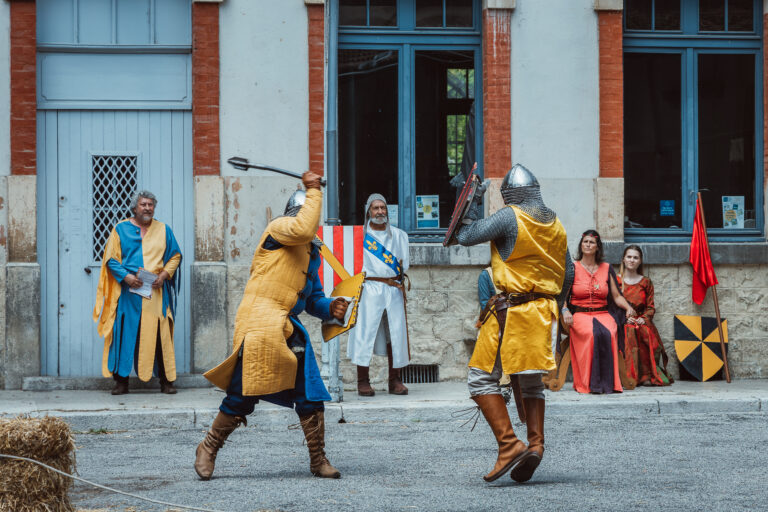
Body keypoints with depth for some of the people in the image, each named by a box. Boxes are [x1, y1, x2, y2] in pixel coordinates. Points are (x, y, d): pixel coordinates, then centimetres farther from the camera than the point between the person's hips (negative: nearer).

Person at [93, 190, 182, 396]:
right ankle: (121, 381, 1)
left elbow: (175, 256, 12)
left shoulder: (163, 230, 11)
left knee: (160, 335, -2)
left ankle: (166, 380, 2)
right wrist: (126, 277, -12)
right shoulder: (121, 229, 6)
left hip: (156, 292, 1)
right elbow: (111, 259, 3)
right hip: (128, 292, -1)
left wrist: (164, 275, -6)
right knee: (125, 334, -4)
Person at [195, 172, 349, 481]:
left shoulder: (312, 252, 21)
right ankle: (208, 449, 12)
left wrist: (329, 308, 3)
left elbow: (312, 297, 24)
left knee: (311, 397, 2)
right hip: (260, 322, -7)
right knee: (243, 395, -6)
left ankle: (318, 461, 11)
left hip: (289, 328, 7)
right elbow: (303, 229, -24)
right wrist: (313, 191, -15)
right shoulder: (278, 228, -2)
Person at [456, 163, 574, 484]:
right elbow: (568, 273, 16)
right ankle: (535, 443, 3)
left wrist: (473, 201, 7)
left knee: (482, 379, -2)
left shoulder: (510, 218, -9)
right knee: (530, 383, 18)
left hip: (511, 310, -7)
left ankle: (509, 444, -14)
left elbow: (465, 237, -9)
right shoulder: (556, 225, 12)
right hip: (543, 313, 7)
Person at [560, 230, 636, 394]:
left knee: (609, 334, -34)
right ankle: (589, 383, -32)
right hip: (580, 314, -2)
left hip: (603, 314, 2)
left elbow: (616, 296, 14)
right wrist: (565, 311, -17)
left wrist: (628, 308, -5)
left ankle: (608, 382, -30)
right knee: (593, 334, -36)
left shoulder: (606, 268, 15)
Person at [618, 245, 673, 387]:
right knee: (629, 334, -34)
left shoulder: (646, 282, 17)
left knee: (646, 333, -31)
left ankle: (647, 376, -29)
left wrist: (644, 318, -8)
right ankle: (630, 376, -34)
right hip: (622, 322, -1)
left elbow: (651, 307, 12)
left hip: (642, 322, 1)